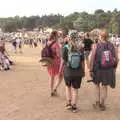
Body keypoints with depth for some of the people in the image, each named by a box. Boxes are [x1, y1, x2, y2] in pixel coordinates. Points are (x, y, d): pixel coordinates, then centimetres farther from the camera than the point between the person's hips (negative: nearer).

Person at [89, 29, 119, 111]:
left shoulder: (96, 46, -10)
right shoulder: (112, 46, -4)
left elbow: (92, 59, -12)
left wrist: (91, 70, -6)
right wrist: (114, 68, 12)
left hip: (98, 69, -1)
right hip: (109, 70, 1)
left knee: (97, 85, 21)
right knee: (104, 87, 14)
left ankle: (97, 103, 24)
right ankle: (102, 104, 23)